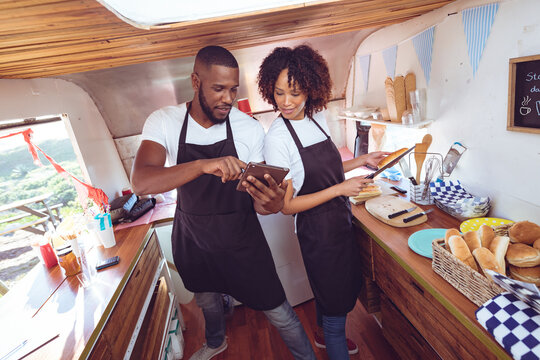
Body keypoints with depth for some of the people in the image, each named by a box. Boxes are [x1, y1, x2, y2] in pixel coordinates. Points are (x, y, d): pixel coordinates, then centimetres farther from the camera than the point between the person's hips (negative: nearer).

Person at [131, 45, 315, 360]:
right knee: (207, 300, 29)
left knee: (278, 311, 6)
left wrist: (270, 204, -37)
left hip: (240, 237, -2)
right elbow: (141, 182, -31)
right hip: (192, 237, 2)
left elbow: (256, 202, -13)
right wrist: (202, 165, -47)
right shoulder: (164, 122, -15)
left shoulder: (251, 129, -16)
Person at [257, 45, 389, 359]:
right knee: (336, 301, 11)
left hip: (341, 220, 8)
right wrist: (341, 189, -23)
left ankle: (325, 334, 55)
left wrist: (362, 161, 2)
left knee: (344, 288, 28)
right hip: (318, 230, -8)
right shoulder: (277, 139, -22)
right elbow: (286, 205, -21)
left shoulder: (318, 117, 0)